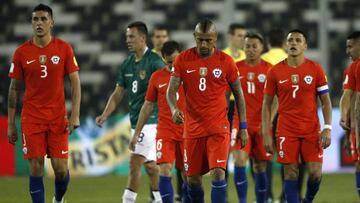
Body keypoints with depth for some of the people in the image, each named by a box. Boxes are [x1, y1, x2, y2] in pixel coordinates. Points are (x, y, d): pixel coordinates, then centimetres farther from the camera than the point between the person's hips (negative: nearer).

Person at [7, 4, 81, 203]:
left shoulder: (64, 49, -1)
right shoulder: (21, 52, 0)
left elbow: (75, 82, 1)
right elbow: (14, 89, 6)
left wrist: (75, 115, -9)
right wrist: (10, 124, 4)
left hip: (58, 118, 0)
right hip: (31, 118, 0)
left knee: (60, 167, -2)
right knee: (36, 167, -5)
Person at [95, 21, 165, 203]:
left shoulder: (154, 62, -12)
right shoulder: (127, 64, 11)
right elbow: (118, 93, 15)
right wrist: (105, 115, 3)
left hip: (150, 120, -8)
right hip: (135, 120, 8)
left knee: (134, 162, -11)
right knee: (149, 165, 13)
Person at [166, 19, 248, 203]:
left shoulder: (226, 61, -3)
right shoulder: (183, 60, -1)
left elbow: (239, 94, 6)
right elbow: (171, 90, -2)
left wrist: (243, 127, 4)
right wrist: (174, 109, -24)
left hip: (218, 127, -2)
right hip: (193, 128, 2)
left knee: (218, 172, -17)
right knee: (192, 177, 8)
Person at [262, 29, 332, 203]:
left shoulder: (315, 69, 1)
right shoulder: (275, 72, 1)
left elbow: (326, 102, 3)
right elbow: (267, 104, 5)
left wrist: (327, 128, -8)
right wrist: (266, 134, -2)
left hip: (312, 130, 0)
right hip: (287, 131, 0)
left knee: (315, 173, -4)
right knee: (291, 174, -3)